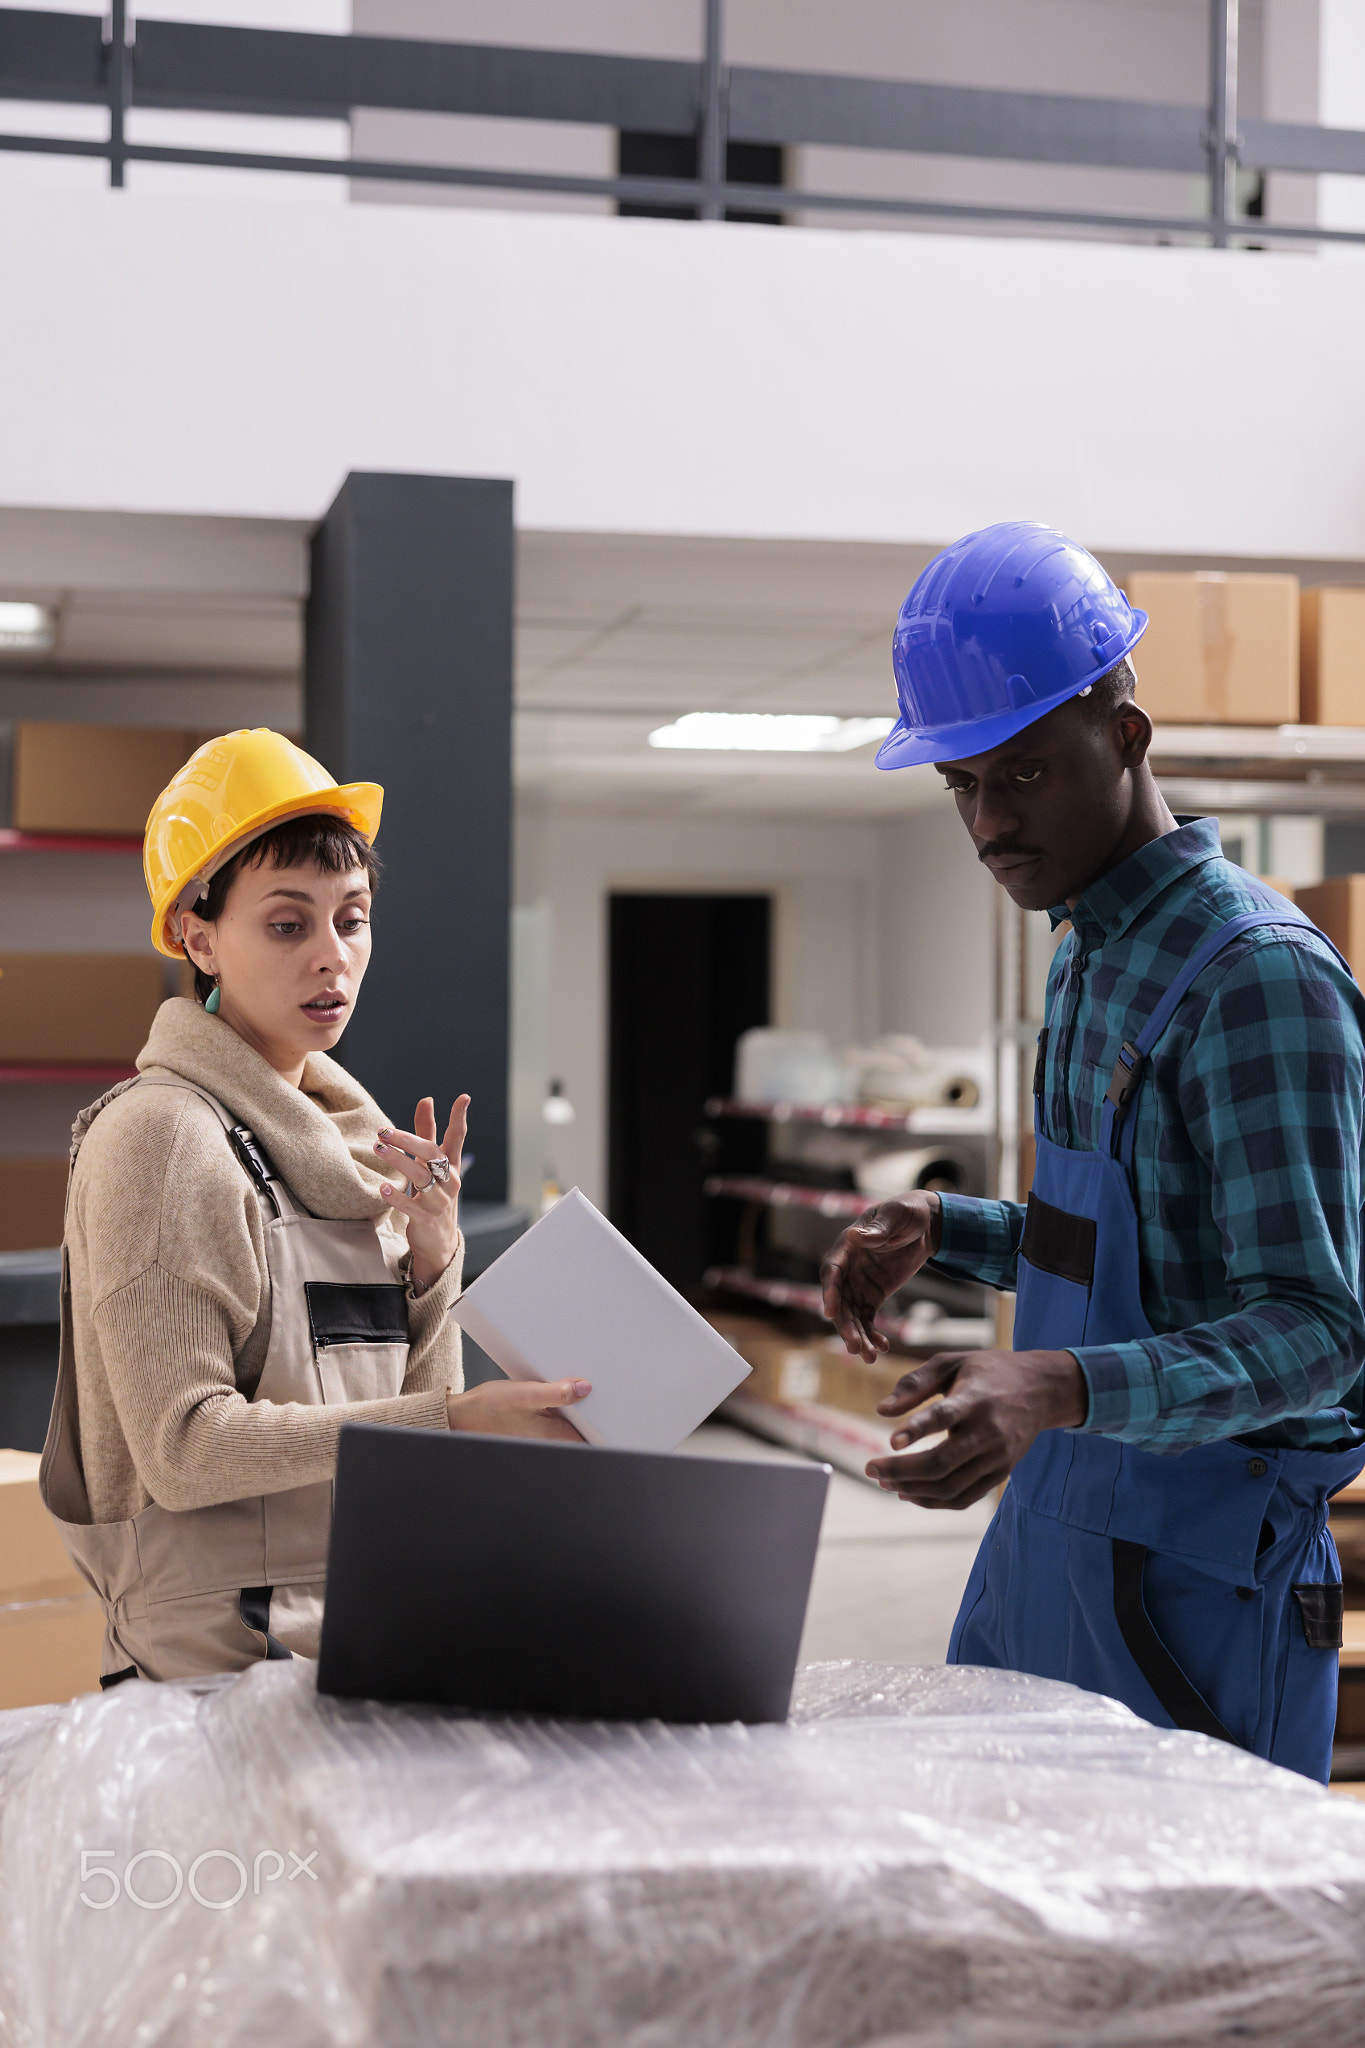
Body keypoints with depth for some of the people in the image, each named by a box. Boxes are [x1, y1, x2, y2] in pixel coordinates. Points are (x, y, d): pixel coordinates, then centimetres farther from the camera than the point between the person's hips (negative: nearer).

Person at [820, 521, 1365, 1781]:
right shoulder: (1095, 958, 13)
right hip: (1052, 1535, 8)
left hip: (1194, 1576, -8)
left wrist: (1061, 1387, -38)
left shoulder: (1260, 979, -18)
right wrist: (943, 1234, 8)